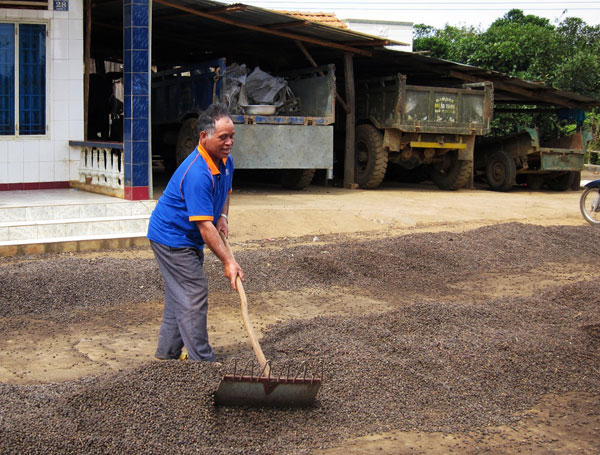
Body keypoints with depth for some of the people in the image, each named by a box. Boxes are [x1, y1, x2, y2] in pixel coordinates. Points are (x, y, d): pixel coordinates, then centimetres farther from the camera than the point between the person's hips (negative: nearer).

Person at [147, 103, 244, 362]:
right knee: (194, 297, -9)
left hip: (188, 239, 10)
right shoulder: (197, 174, -31)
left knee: (179, 297, 16)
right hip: (172, 237, -10)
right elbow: (204, 225, -32)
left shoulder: (226, 161, 0)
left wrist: (223, 217, 2)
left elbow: (225, 192, 22)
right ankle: (203, 363, -2)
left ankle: (166, 355, 28)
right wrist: (228, 261, -32)